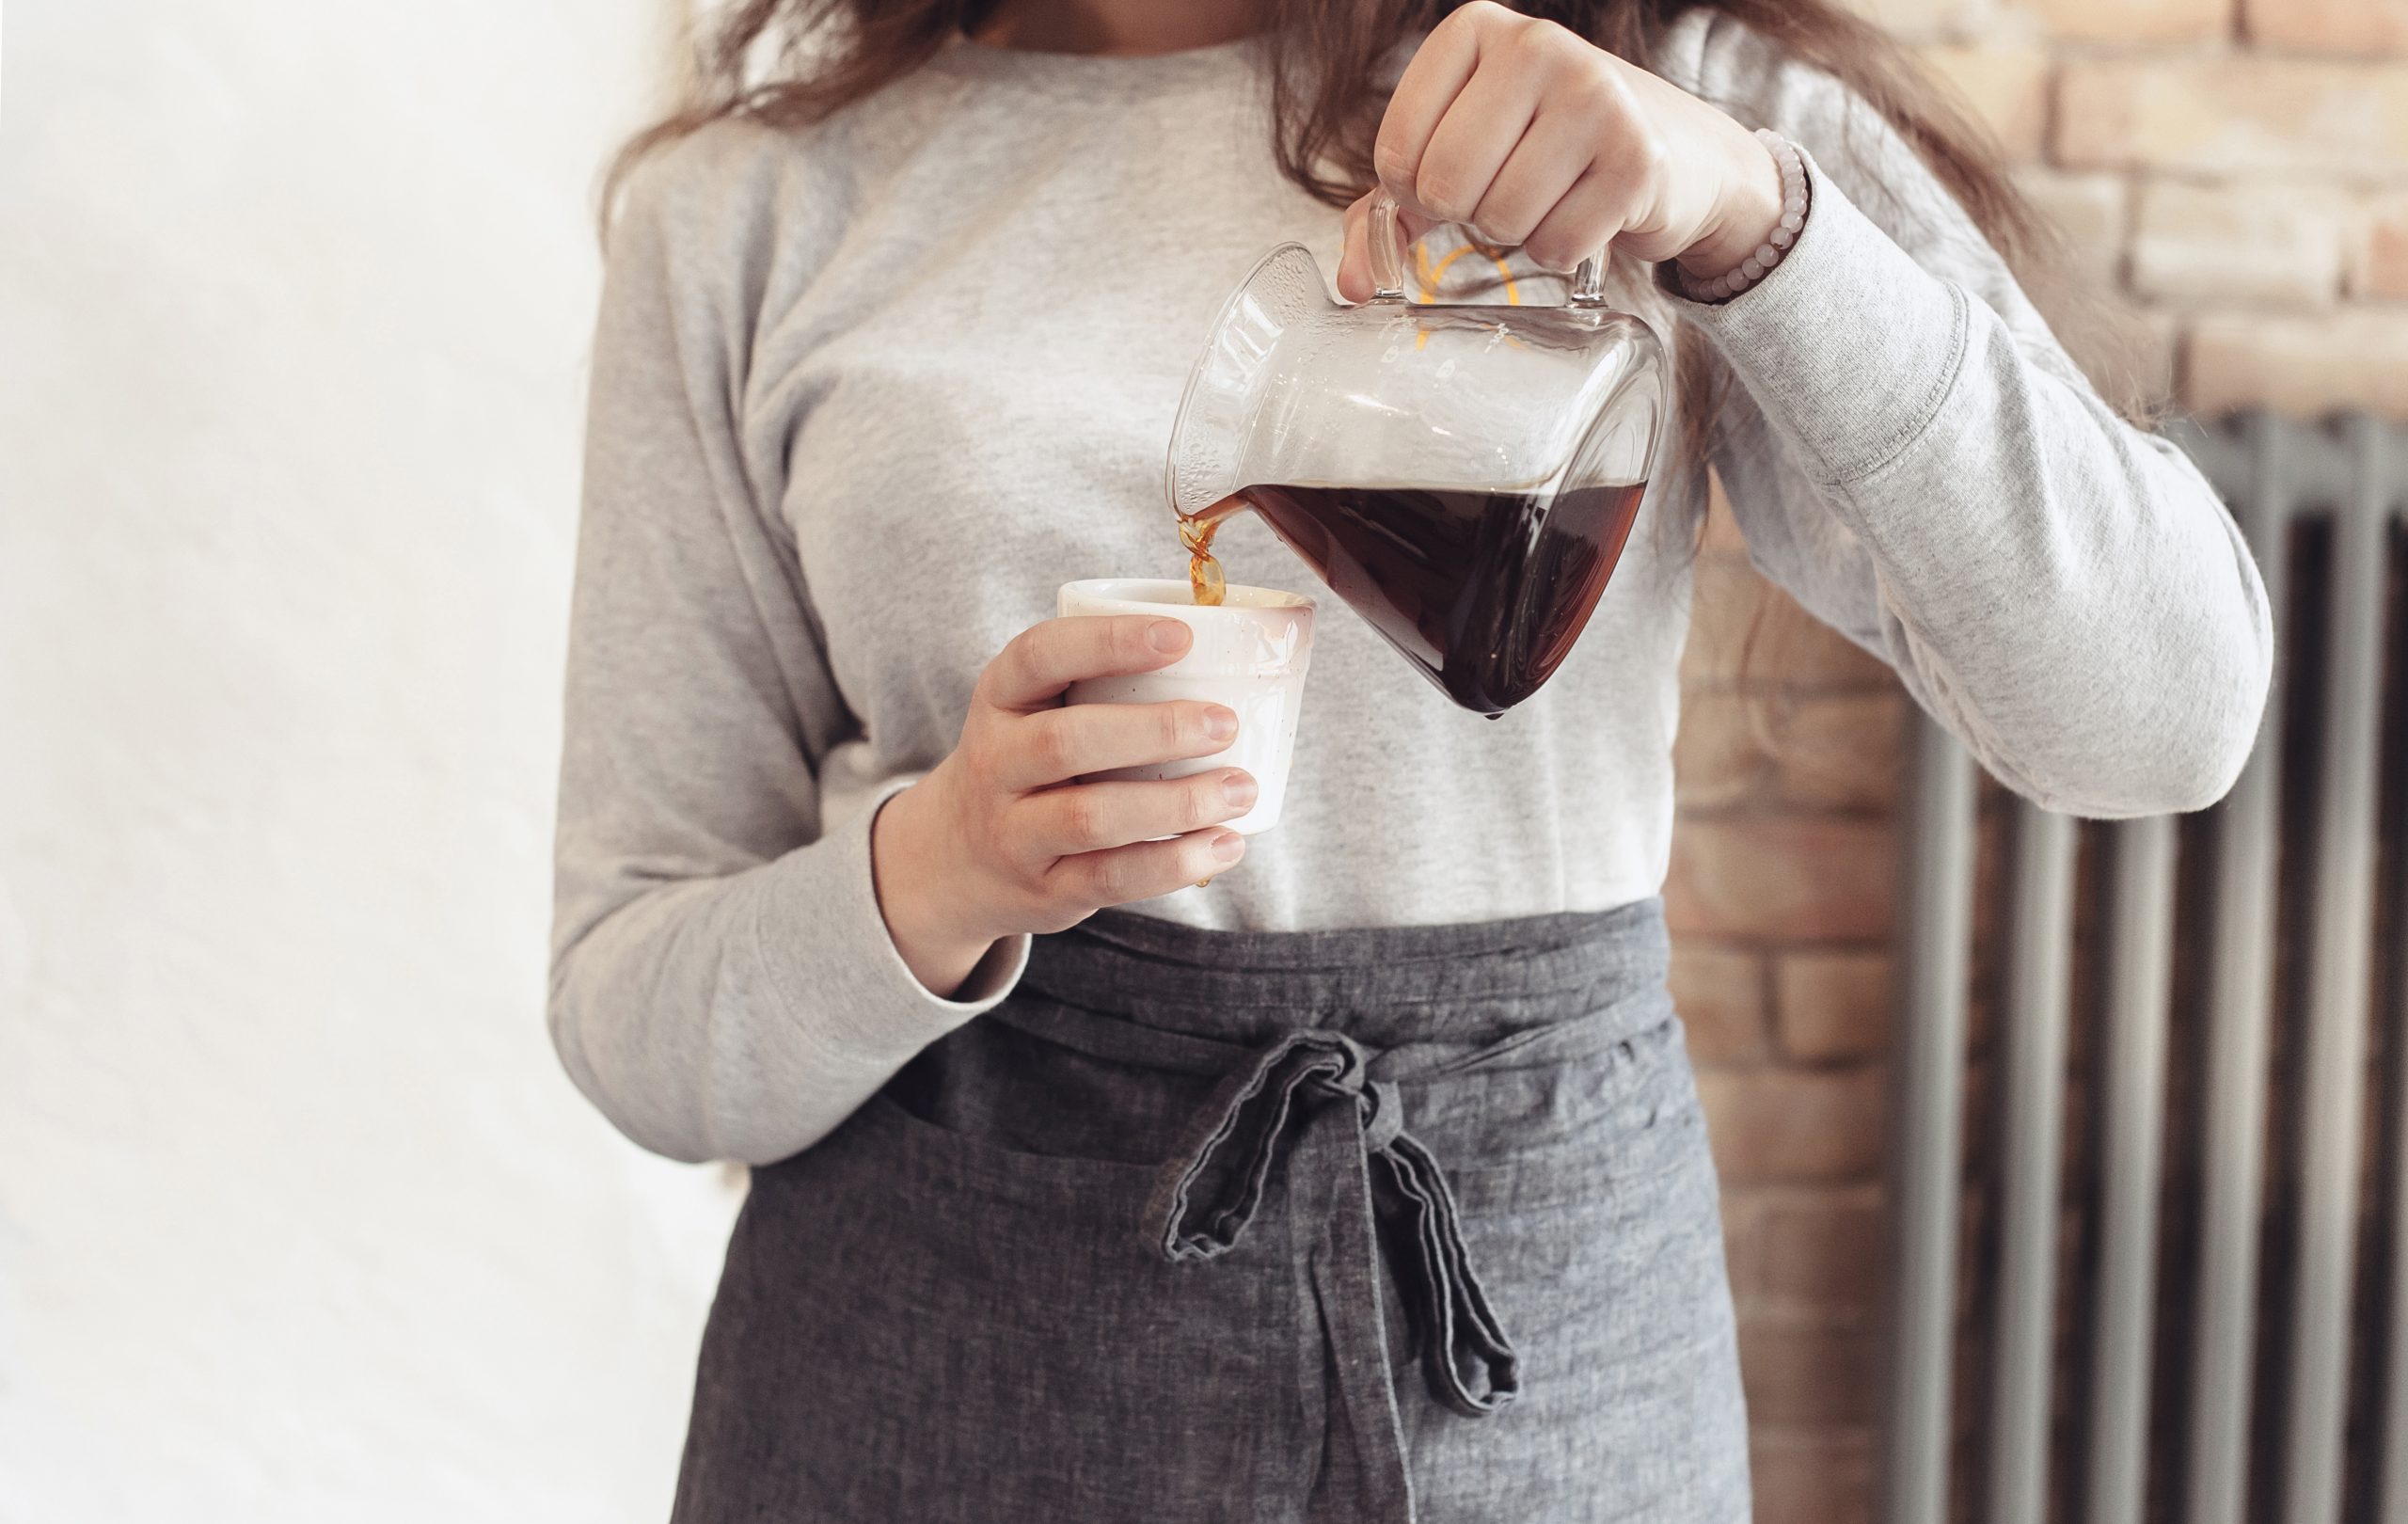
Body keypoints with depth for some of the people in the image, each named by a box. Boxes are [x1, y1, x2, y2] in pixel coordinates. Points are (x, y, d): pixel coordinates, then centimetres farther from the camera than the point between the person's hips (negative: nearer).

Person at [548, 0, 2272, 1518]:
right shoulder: (749, 203, -2)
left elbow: (2165, 716, -13)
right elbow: (634, 1014, -2)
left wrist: (1746, 207, -24)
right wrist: (935, 875, -23)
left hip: (1546, 1356, 1)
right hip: (943, 1345, 0)